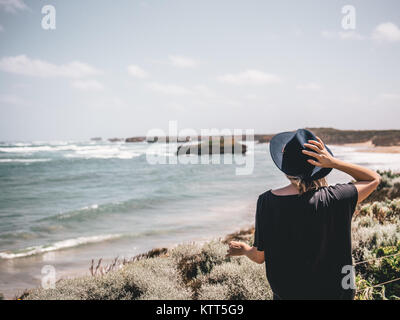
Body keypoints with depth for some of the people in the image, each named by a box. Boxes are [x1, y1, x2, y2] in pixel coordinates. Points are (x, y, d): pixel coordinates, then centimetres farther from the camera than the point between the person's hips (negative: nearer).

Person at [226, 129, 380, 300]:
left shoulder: (266, 202, -17)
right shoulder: (333, 199, -22)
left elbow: (259, 257, -7)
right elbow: (374, 179, -4)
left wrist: (243, 249, 16)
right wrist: (333, 162, -17)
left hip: (286, 293, 2)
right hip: (334, 292, -1)